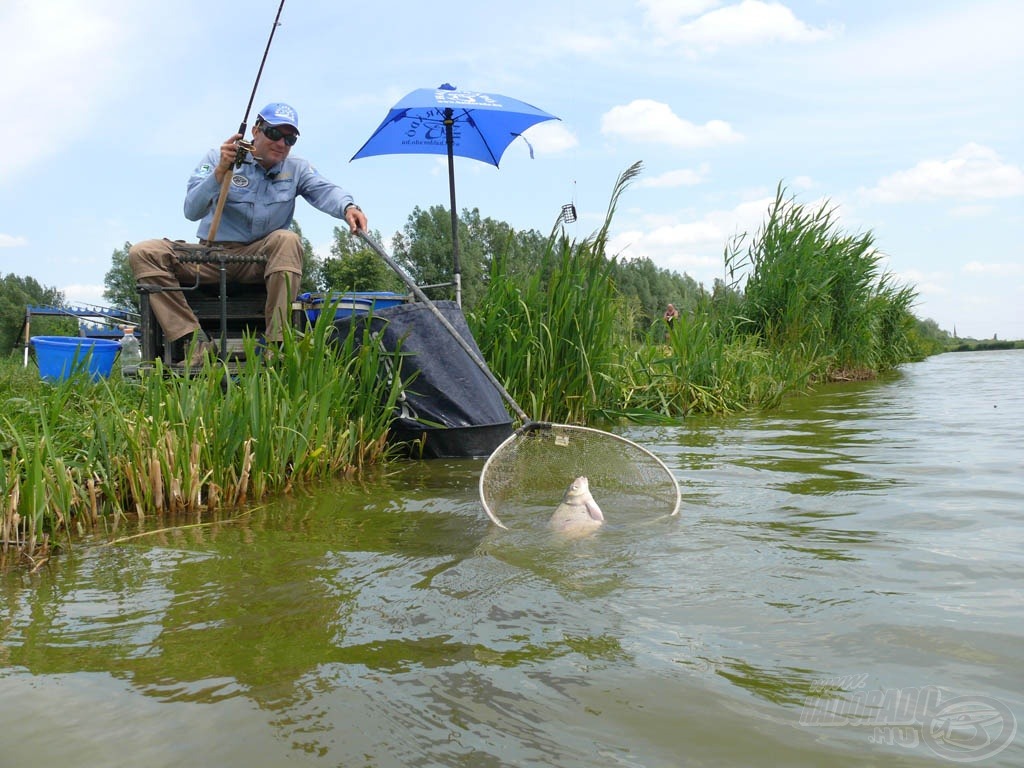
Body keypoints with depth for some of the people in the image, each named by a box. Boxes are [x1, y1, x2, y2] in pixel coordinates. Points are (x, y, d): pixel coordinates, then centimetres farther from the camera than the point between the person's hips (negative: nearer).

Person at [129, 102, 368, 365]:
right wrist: (220, 171, -25)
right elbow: (192, 211, -10)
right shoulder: (218, 158, 1)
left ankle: (276, 342, -33)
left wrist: (348, 207, -40)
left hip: (259, 260, 0)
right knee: (142, 253, -19)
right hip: (211, 255, 1)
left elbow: (326, 190, -16)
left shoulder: (297, 169, 5)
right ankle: (196, 341, -25)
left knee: (287, 239, -32)